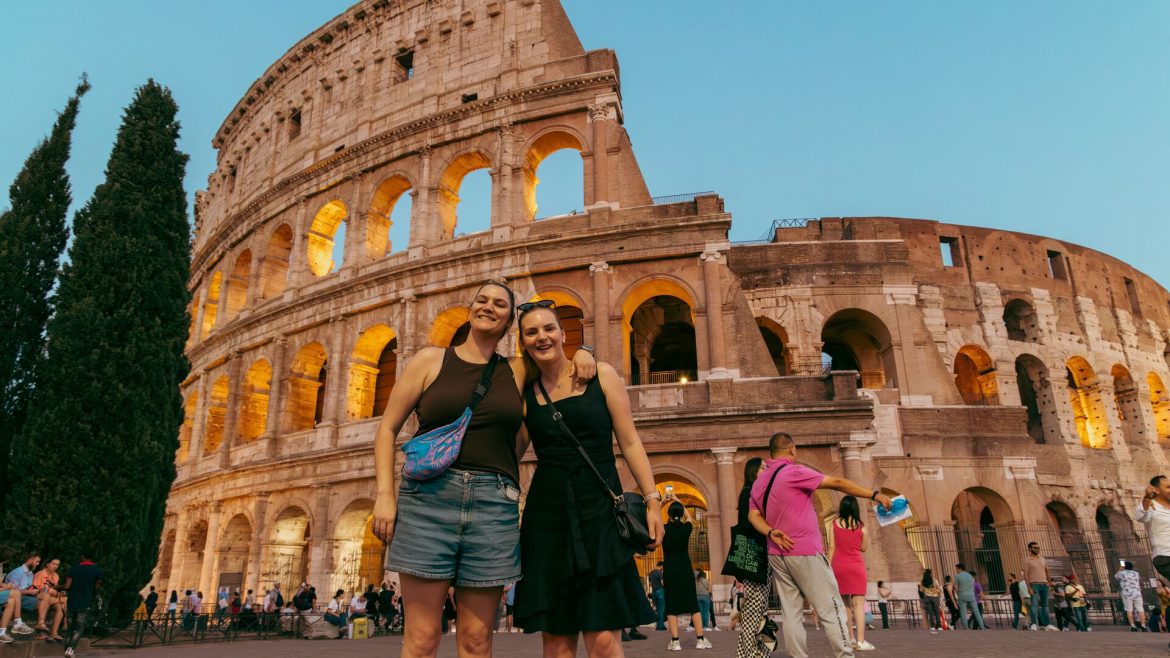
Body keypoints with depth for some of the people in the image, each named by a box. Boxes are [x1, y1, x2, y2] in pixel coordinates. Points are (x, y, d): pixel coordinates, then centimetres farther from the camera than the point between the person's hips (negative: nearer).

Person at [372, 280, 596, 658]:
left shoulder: (518, 372, 12)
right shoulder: (431, 361, 8)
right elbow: (387, 429, 8)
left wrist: (581, 352, 4)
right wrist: (385, 493, -4)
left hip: (495, 504, 2)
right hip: (428, 498, -1)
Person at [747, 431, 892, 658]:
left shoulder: (759, 483, 12)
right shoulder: (794, 472, -10)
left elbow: (754, 515, 3)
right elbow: (837, 483, -11)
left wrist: (771, 532, -12)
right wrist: (874, 495, -7)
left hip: (777, 555, 7)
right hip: (804, 552, -7)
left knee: (791, 613, 6)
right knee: (832, 610, -2)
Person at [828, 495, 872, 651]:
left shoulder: (835, 523, 0)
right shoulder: (861, 526, -2)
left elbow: (832, 547, -2)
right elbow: (864, 548, 8)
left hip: (838, 566, 2)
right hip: (856, 566, -2)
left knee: (845, 603, 13)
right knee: (858, 604, -3)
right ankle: (860, 641, -10)